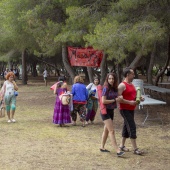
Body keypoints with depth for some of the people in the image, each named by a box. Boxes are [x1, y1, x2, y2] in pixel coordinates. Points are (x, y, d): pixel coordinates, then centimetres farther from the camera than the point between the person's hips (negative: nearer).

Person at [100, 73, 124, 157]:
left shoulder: (115, 89, 6)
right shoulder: (106, 88, -14)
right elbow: (103, 101, -19)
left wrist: (119, 98, -3)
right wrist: (115, 100, -15)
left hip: (111, 111, 8)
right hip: (105, 111, -8)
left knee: (106, 130, 16)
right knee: (111, 131, -11)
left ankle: (102, 147, 29)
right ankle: (118, 151, -15)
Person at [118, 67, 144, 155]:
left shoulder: (132, 85, 15)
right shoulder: (122, 85, -14)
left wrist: (139, 98, 4)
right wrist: (129, 102, -27)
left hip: (131, 109, 9)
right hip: (125, 110, -9)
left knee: (126, 127, 14)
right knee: (132, 127, -11)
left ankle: (122, 145, 26)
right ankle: (135, 148, -8)